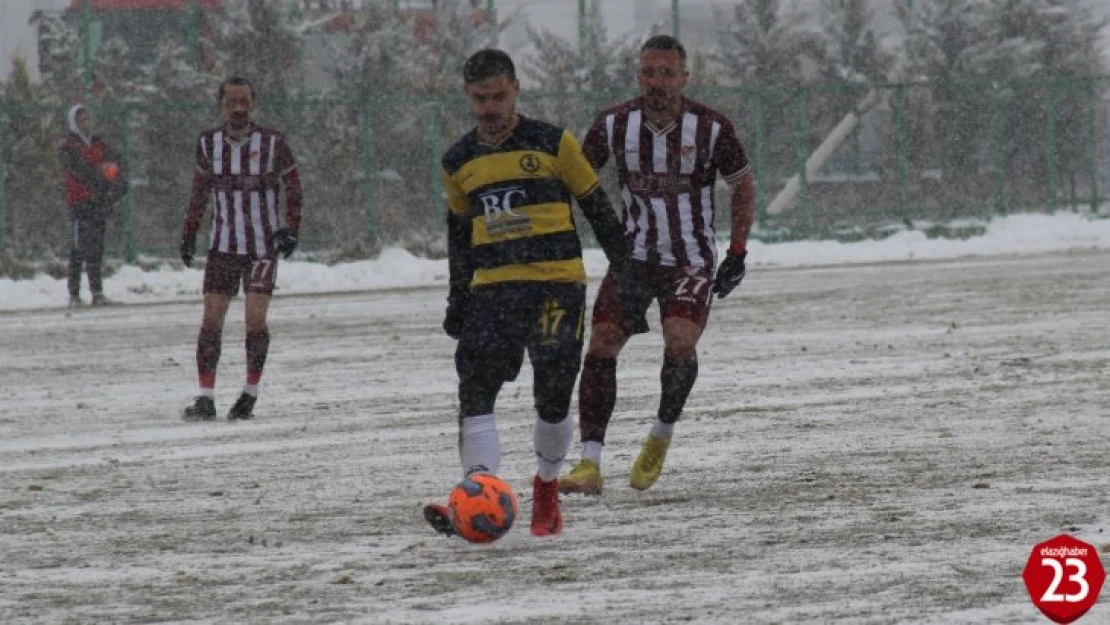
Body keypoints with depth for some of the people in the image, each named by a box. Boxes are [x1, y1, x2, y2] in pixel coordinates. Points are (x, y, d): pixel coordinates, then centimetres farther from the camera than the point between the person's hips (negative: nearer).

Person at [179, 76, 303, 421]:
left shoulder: (272, 143, -7)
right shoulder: (208, 143, 1)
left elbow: (293, 185, 5)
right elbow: (200, 189, 15)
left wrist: (291, 228, -5)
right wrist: (189, 234, 10)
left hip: (264, 246, -2)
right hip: (223, 246, 2)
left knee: (255, 317, -11)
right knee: (211, 318, -6)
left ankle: (251, 392, 4)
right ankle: (206, 398, -4)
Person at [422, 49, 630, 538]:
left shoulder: (553, 144, 2)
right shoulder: (459, 162, 13)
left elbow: (597, 208, 8)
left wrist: (628, 269, 7)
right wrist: (457, 301, 21)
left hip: (557, 284, -3)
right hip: (492, 289, 3)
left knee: (553, 396, -2)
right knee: (475, 390, -14)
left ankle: (546, 487, 22)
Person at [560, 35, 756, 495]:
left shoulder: (711, 128, -10)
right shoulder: (613, 125, -5)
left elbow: (743, 187, 5)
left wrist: (737, 253, -1)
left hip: (691, 261, -2)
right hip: (632, 257, 2)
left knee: (680, 341, -25)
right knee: (600, 344, -13)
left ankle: (662, 435, 2)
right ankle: (590, 464, -11)